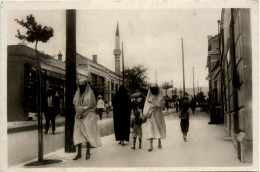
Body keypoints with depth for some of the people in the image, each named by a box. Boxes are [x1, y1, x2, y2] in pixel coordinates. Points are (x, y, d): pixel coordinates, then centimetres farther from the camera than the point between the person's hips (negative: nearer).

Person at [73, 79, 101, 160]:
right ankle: (79, 153, 3)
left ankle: (88, 152, 4)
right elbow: (75, 104, 7)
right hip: (79, 116, 4)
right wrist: (81, 110, -11)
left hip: (88, 116, -4)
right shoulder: (77, 94, 12)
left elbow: (91, 105, -6)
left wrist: (82, 110, -10)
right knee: (78, 134, -1)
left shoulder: (90, 93, 0)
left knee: (88, 133, -7)